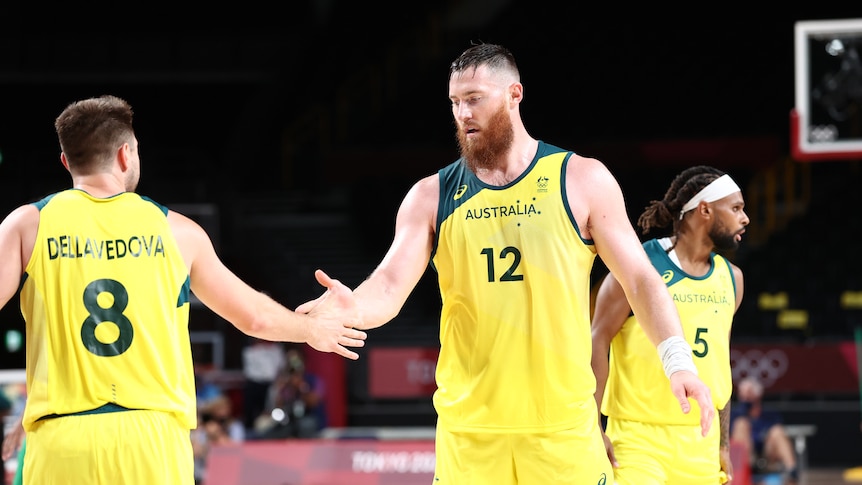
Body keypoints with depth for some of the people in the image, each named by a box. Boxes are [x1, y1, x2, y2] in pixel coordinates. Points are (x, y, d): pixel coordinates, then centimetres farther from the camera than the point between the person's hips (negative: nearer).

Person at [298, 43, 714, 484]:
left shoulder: (582, 180, 2)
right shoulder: (432, 196, 6)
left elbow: (638, 278, 3)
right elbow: (390, 288, -3)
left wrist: (677, 359, -11)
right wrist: (348, 310, -26)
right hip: (467, 428, 1)